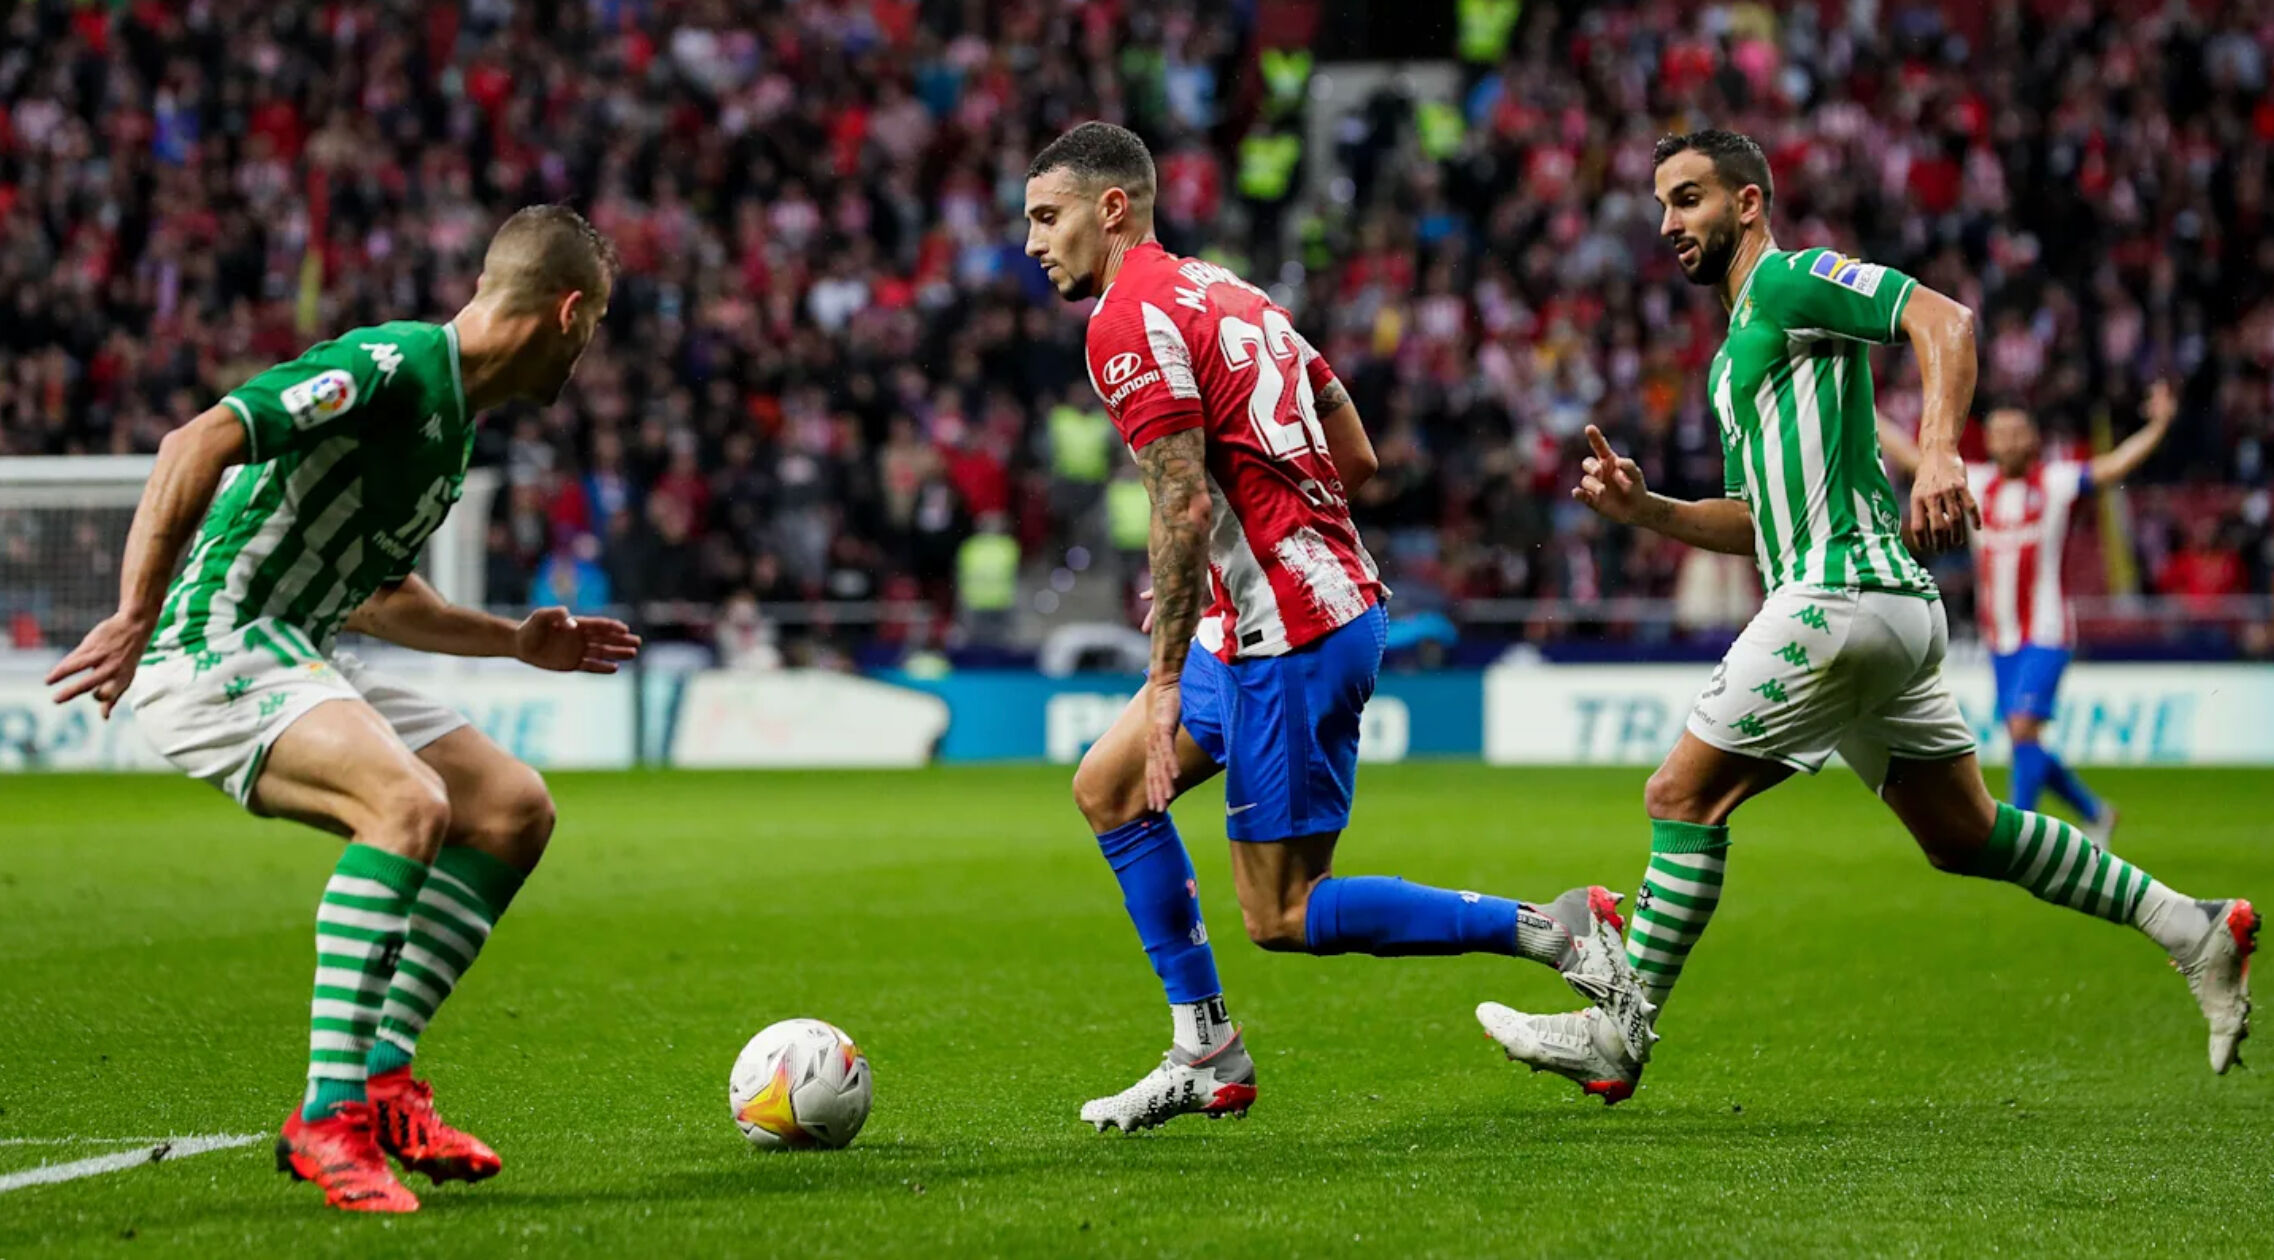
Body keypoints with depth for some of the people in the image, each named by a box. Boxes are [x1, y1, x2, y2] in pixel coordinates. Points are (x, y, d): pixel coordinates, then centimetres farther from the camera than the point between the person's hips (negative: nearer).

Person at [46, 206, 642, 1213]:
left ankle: (381, 1077, 3)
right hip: (214, 650, -10)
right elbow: (196, 446, -26)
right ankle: (328, 1115, -30)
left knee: (514, 808, 3)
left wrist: (517, 642, 28)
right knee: (409, 801, -31)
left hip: (296, 660, 10)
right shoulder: (391, 368, -16)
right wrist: (135, 618, -31)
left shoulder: (453, 414, 16)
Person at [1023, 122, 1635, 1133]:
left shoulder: (1129, 320, -13)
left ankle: (1554, 931, -5)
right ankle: (1206, 1055, 18)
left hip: (1289, 643, -10)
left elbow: (1184, 505, -22)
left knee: (1283, 917, -4)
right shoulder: (1220, 290, 16)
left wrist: (1166, 683, -20)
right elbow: (1354, 455, 17)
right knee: (1105, 786, 17)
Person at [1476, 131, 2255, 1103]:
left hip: (1843, 597, -10)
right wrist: (1643, 509, 14)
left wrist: (1939, 450, -31)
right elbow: (1761, 521, 28)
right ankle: (2191, 929, 13)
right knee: (1963, 834, 13)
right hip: (1887, 607, 10)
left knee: (1682, 796, -7)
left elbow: (1943, 319, -17)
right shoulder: (1734, 355, 25)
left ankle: (1618, 1037, -4)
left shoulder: (1790, 278, -3)